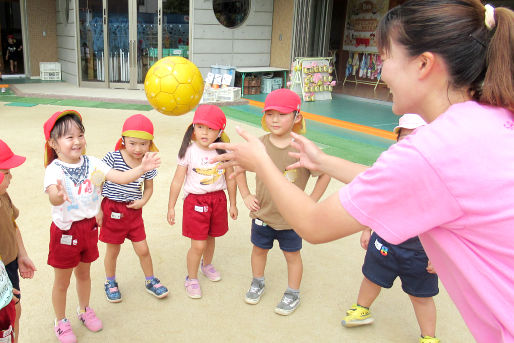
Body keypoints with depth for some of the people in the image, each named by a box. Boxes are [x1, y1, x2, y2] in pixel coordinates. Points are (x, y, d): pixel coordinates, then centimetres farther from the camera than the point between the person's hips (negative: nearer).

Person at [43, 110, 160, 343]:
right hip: (65, 231, -4)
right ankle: (61, 322, 35)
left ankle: (84, 310, 48)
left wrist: (141, 168, -30)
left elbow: (121, 178, -13)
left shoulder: (92, 163, -6)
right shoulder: (54, 170, -22)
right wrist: (58, 196, -66)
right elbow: (53, 198, -42)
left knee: (84, 273, 24)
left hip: (89, 226, 5)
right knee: (62, 281, 13)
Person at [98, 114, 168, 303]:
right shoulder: (113, 157, -16)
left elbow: (148, 187, 10)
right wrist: (97, 209, -9)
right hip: (112, 209, -2)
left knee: (143, 249, 8)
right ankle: (110, 283, 37)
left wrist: (143, 201, -9)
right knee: (113, 250, 13)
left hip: (134, 211, 3)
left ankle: (150, 281, 32)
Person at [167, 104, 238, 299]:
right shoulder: (189, 152, -12)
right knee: (198, 245, -2)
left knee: (210, 237, 20)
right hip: (195, 201, -3)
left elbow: (230, 179, 6)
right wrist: (171, 207, -3)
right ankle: (191, 278, 20)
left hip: (218, 199, 3)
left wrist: (232, 204, 12)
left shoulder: (224, 152, -4)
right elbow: (177, 180, -6)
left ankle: (207, 265, 48)